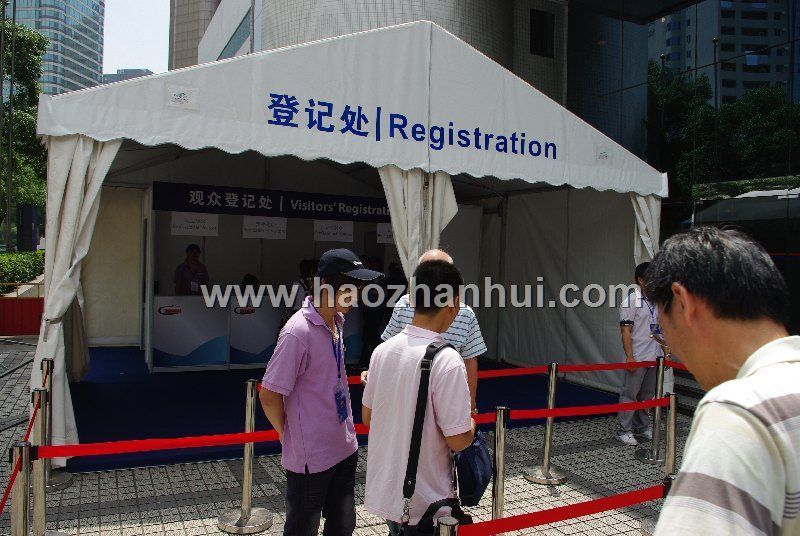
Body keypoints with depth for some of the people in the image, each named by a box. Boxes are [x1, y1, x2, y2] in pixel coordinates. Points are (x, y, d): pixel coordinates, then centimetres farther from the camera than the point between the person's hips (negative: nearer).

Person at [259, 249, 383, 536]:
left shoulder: (336, 321, 4)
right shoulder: (298, 331, -23)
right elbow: (269, 396, -19)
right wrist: (289, 434, -5)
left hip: (344, 448, 7)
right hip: (311, 458, -7)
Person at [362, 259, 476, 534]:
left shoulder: (382, 350, -5)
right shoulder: (447, 360, -25)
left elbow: (367, 417, 5)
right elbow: (458, 440, -21)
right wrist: (471, 423, -1)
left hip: (384, 489, 6)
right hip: (425, 502, -5)